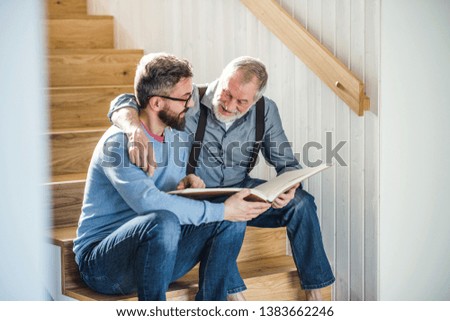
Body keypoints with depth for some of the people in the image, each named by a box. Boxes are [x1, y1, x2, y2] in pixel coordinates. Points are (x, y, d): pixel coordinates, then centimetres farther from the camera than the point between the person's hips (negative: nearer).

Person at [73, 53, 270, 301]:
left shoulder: (178, 138, 8)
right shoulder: (118, 142, -19)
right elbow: (148, 200, -34)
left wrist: (188, 183, -4)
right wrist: (222, 210, -30)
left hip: (156, 254, 8)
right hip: (101, 261, -8)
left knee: (231, 220, -8)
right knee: (164, 221, -37)